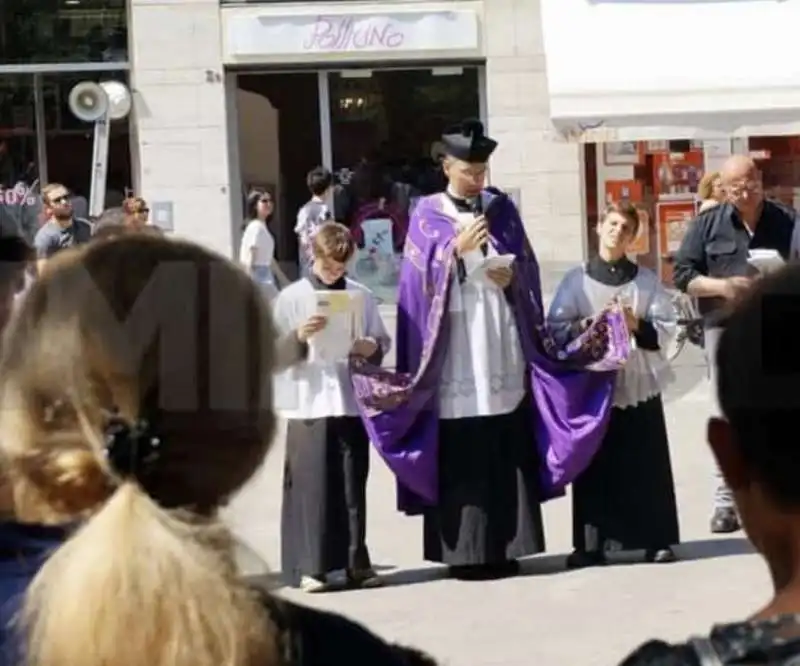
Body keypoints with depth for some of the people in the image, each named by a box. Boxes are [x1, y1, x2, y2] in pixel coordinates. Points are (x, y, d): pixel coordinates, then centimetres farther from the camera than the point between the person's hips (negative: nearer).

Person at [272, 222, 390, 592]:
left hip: (352, 402, 2)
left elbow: (383, 340, 13)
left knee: (353, 485, 5)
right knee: (313, 484, -3)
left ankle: (354, 562, 12)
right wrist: (298, 337, -17)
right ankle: (313, 566, 1)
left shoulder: (361, 296, 9)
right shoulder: (291, 298, 3)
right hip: (309, 404, -2)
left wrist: (373, 347, -8)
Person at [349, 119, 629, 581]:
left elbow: (527, 265, 12)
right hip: (455, 354, -3)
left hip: (502, 348, 3)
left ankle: (505, 547, 8)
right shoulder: (427, 215, 6)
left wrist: (512, 275, -9)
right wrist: (456, 249, -16)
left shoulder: (502, 209, 13)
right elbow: (422, 276, -2)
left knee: (507, 452, 1)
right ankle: (465, 551, 0)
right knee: (460, 458, -5)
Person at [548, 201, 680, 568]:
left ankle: (656, 539, 9)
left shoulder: (647, 279, 8)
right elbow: (555, 329, 0)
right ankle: (592, 543, 5)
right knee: (595, 464, 0)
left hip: (639, 382, 1)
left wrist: (637, 325, -14)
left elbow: (667, 329, 2)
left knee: (647, 463, 1)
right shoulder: (577, 279, 5)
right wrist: (588, 326, -15)